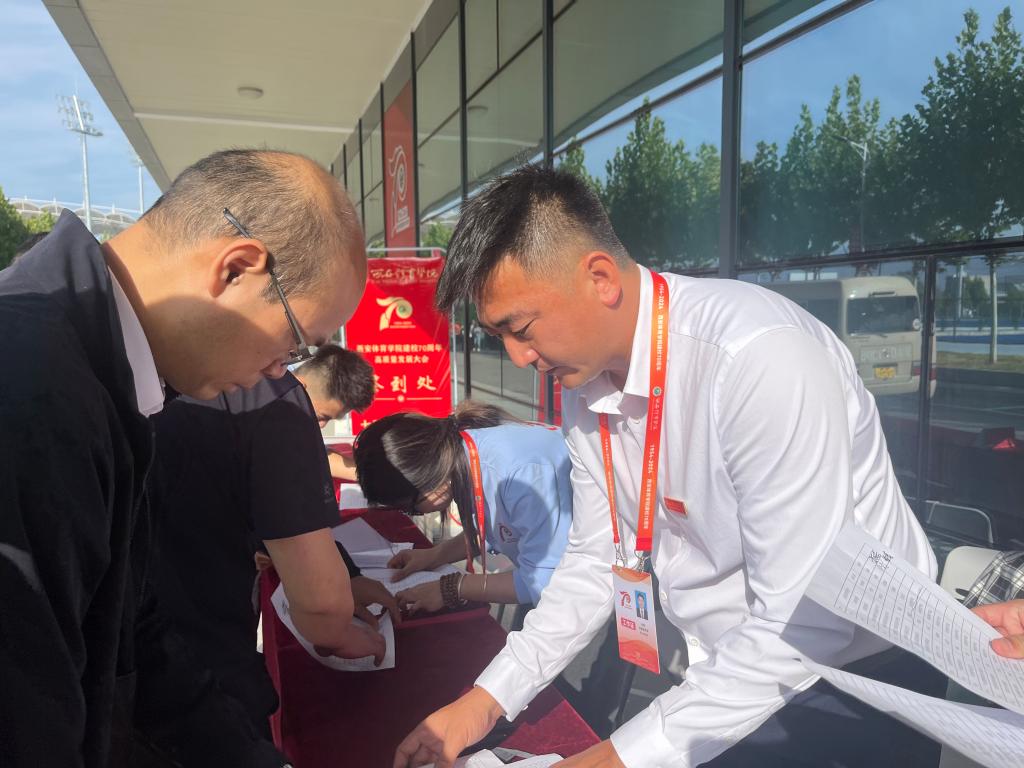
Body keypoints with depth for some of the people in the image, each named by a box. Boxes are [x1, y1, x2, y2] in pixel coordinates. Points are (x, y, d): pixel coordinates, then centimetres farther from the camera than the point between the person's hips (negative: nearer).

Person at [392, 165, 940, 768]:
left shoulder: (760, 359, -31)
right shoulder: (584, 381, -6)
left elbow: (802, 624, -29)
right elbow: (596, 561, 1)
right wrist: (489, 698, -6)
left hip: (853, 664, -5)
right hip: (713, 671, 6)